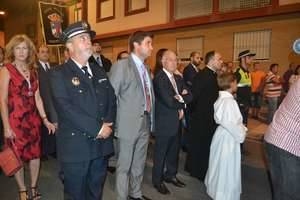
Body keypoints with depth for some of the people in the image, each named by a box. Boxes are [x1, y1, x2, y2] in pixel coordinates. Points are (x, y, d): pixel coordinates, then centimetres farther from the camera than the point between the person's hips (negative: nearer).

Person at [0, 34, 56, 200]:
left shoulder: (33, 70, 8)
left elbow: (37, 97, 8)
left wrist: (45, 119, 2)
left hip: (33, 119, 4)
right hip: (16, 119, -4)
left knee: (35, 154, 11)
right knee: (18, 156, 10)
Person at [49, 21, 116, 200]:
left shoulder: (99, 71, 12)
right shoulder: (59, 74, -8)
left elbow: (112, 99, 8)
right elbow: (66, 108, -20)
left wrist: (108, 123, -10)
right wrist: (97, 128, -19)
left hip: (102, 143, 5)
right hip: (76, 146, -5)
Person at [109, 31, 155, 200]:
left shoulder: (146, 68, 12)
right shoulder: (121, 66, -12)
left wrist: (151, 119, 10)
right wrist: (113, 124, -12)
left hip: (145, 123, 7)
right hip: (128, 124, -7)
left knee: (139, 163, 21)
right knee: (124, 165, 9)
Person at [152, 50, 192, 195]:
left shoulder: (178, 78, 11)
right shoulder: (159, 78, -16)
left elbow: (189, 96, 4)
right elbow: (169, 102, -24)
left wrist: (180, 98, -15)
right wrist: (182, 101, -7)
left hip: (177, 122, 8)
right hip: (164, 122, -7)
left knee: (174, 151, 20)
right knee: (161, 153, 8)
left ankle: (171, 175, 39)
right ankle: (158, 180, 26)